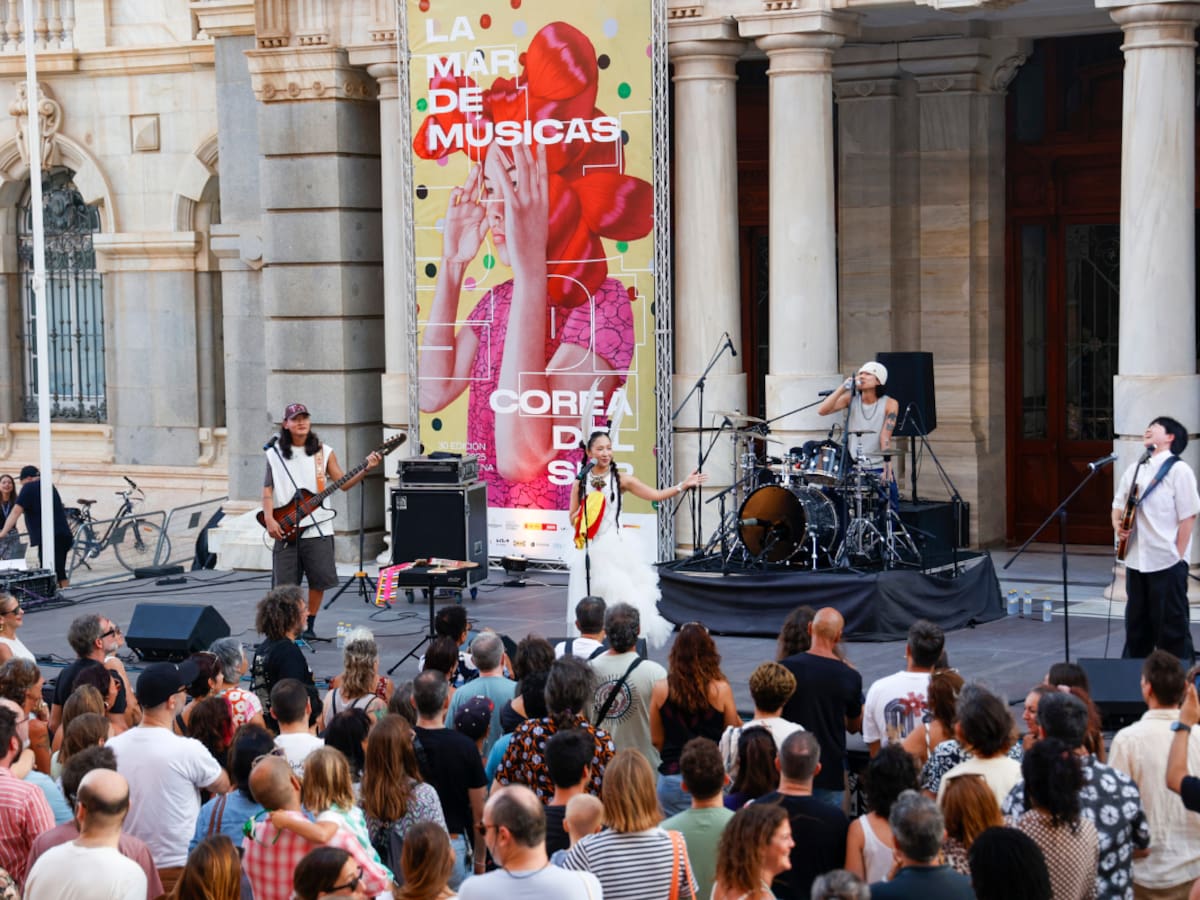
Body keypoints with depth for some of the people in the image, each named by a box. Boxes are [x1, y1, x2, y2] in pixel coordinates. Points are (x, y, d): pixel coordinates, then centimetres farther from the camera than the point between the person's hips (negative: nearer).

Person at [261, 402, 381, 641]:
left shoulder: (324, 452, 6)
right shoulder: (275, 454, 5)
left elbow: (343, 483, 6)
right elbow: (268, 488, 3)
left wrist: (366, 470, -9)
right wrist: (269, 518, -9)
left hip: (317, 528, 1)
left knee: (319, 580, 0)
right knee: (286, 583, -3)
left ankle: (308, 624, 17)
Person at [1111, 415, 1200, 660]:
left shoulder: (1179, 470, -7)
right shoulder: (1134, 470, 13)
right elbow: (1119, 504, 20)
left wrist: (1178, 557, -12)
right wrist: (1118, 525, -2)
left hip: (1167, 563, -7)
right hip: (1136, 560, 7)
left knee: (1172, 627, 0)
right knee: (1136, 624, 14)